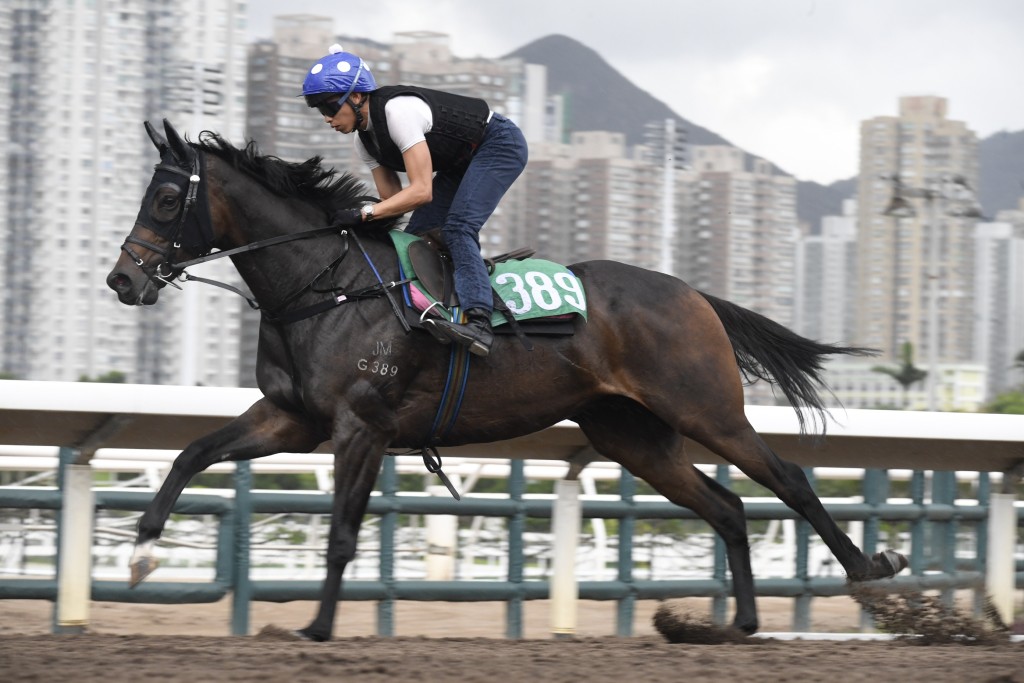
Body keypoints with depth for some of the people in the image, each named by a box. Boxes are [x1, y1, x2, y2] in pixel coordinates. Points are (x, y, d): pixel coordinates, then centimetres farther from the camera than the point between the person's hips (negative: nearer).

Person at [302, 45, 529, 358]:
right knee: (414, 237, -2)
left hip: (500, 144, -10)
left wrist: (365, 213, -37)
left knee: (457, 227, -28)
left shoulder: (398, 110, -31)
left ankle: (478, 322, -40)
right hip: (461, 164, 10)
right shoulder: (364, 140, -3)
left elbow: (421, 191, -33)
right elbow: (393, 198, 0)